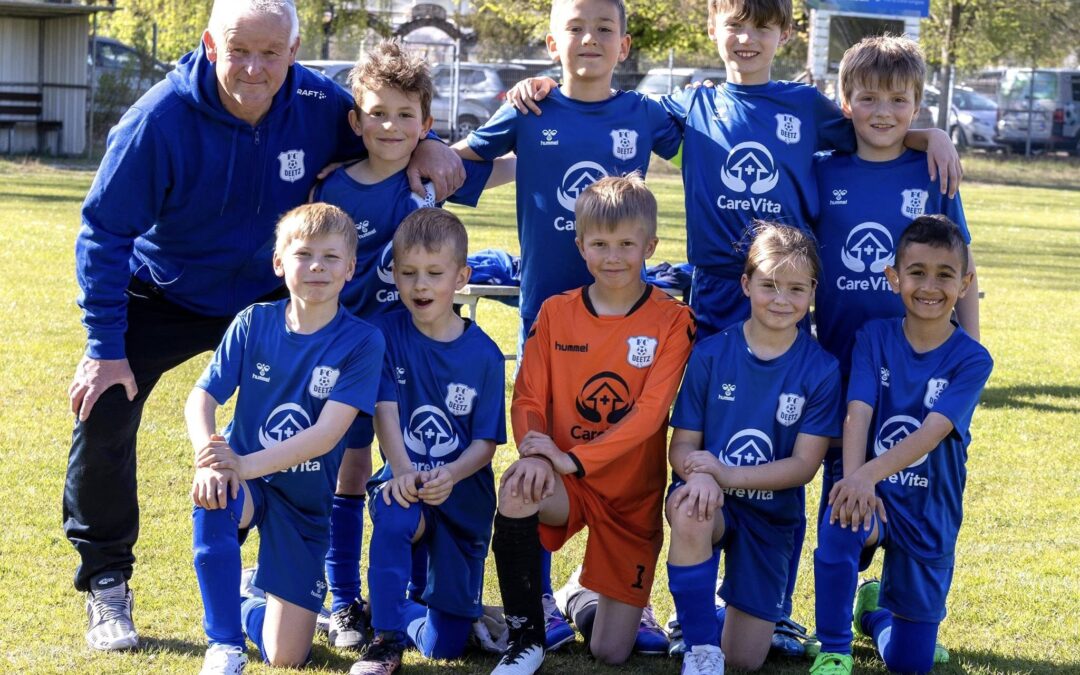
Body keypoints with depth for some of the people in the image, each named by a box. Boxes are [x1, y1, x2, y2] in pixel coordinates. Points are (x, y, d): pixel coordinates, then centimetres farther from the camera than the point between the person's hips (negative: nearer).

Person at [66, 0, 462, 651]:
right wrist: (106, 346, -23)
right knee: (103, 413, -15)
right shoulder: (162, 117, -28)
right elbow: (105, 230, -21)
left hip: (267, 298, 3)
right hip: (163, 296, -3)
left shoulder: (317, 103, -17)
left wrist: (426, 144, -19)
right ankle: (106, 584, 2)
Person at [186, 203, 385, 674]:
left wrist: (247, 464, -34)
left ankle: (252, 606, 32)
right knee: (212, 499, -39)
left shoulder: (362, 342, -13)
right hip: (244, 480, 1)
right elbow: (202, 398, -9)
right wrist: (208, 459, -31)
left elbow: (327, 435, -22)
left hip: (304, 500, 0)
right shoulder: (253, 323, -6)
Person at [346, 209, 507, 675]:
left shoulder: (484, 355, -6)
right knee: (394, 517, -40)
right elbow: (385, 410, -13)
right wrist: (401, 471, -31)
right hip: (405, 483, 0)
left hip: (463, 498, 1)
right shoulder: (388, 334, -4)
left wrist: (451, 474, -27)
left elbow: (486, 441, -6)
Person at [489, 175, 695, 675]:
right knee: (516, 493, -37)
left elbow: (650, 412, -17)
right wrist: (534, 453, -25)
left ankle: (589, 596, 37)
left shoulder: (673, 322, -8)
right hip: (562, 481, 1)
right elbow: (529, 398, -2)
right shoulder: (556, 314, 1)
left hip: (633, 496, -1)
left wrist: (573, 458, -26)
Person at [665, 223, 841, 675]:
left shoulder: (820, 370, -7)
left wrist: (728, 474, -24)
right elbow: (682, 445, -5)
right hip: (710, 499, -1)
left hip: (771, 512, 1)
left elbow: (804, 465, -10)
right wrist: (699, 474, -30)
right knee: (690, 511, -41)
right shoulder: (710, 354, -6)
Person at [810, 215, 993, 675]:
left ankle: (873, 608, 40)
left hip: (929, 515, 0)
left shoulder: (971, 360, -9)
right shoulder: (874, 337, -3)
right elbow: (858, 414, -15)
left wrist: (870, 473, -40)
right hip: (873, 496, 0)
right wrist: (855, 481, -35)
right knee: (840, 521, -38)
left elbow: (931, 433, -23)